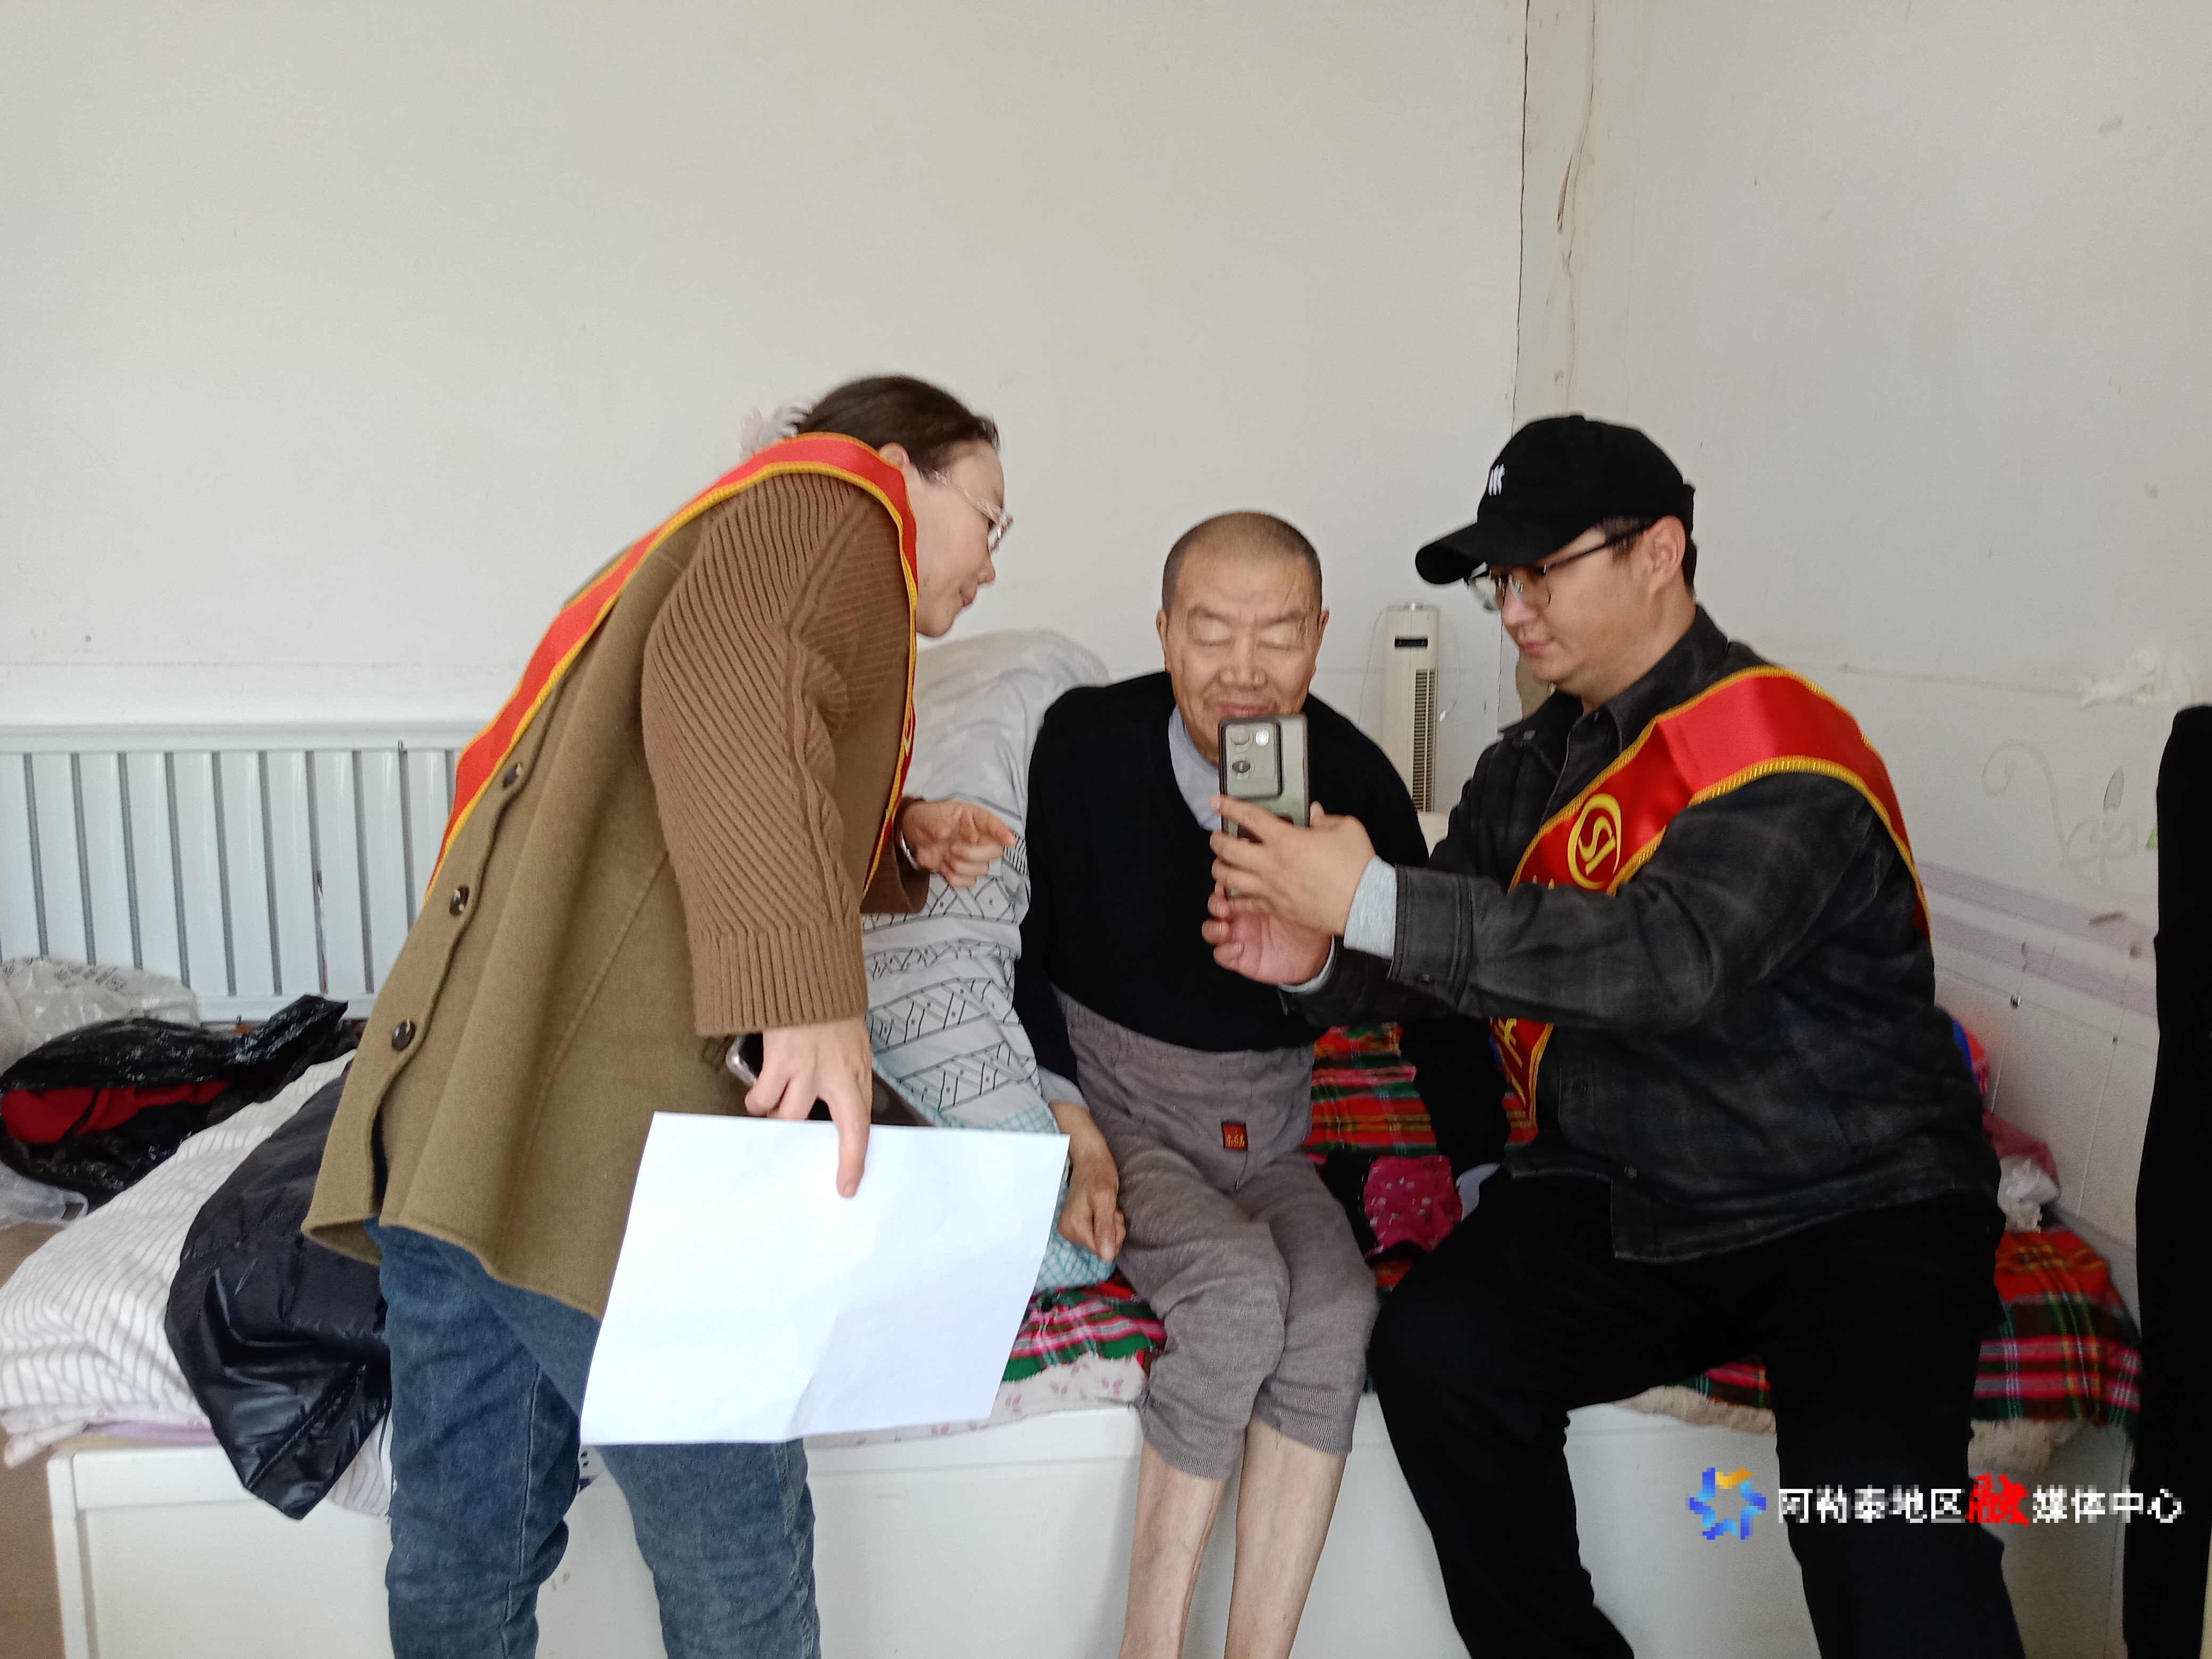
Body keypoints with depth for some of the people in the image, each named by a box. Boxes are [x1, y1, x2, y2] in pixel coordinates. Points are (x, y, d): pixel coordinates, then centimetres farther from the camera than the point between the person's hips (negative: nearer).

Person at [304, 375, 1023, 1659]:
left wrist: (897, 843, 20)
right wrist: (809, 985, -29)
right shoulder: (834, 500, 3)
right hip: (602, 1120, -10)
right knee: (740, 1552, 7)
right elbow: (730, 679, -21)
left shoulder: (728, 539, 30)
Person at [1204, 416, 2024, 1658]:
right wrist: (1322, 965, -14)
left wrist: (1377, 902, -33)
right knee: (1434, 1350, -16)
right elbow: (1448, 959, 9)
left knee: (1866, 1467, -30)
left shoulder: (1779, 746, -15)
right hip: (1619, 1198, 6)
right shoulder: (1535, 765, 8)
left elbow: (1672, 958, -31)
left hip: (1857, 1202, -5)